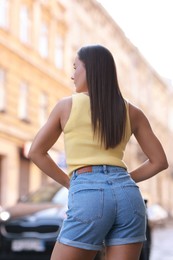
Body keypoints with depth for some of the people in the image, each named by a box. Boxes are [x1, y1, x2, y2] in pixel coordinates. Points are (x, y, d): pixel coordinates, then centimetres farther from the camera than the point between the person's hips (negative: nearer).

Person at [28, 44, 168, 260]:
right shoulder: (132, 112, 15)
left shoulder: (66, 105, 9)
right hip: (128, 196, 4)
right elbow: (159, 161, 15)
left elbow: (36, 152, 13)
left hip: (88, 197, -3)